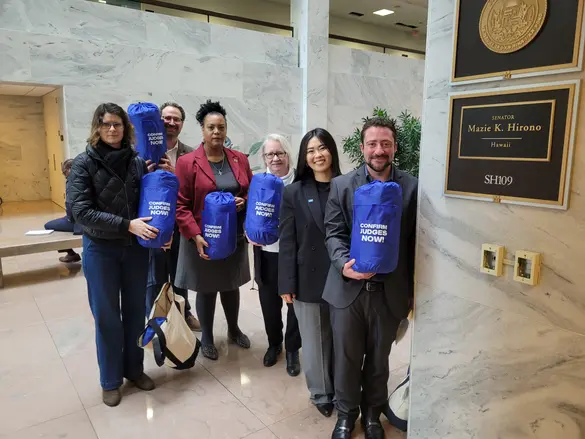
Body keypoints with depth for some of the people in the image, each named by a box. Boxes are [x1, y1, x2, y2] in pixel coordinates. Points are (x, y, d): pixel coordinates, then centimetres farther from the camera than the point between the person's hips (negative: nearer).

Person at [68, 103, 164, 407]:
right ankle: (110, 380, 27)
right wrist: (127, 224, -24)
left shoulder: (137, 161, 1)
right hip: (100, 249, -3)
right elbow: (81, 211, -16)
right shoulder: (85, 163, -8)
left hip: (136, 247, 3)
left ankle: (134, 369, 33)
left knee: (135, 311, 14)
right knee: (107, 316, 8)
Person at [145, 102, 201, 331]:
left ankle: (183, 314, 39)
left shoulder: (190, 154, 0)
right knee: (155, 278, 11)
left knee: (180, 274, 20)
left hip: (181, 223, 3)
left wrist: (174, 173, -27)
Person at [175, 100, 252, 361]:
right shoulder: (187, 162, -9)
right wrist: (195, 236, -19)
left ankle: (234, 330, 40)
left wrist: (245, 202, -10)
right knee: (206, 289, 9)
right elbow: (181, 206, -11)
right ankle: (207, 339, 30)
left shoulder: (240, 159, 4)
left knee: (231, 285, 18)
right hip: (203, 239, -3)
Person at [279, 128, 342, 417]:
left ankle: (341, 391, 35)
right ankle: (321, 393, 33)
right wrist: (287, 284, -7)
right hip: (309, 280, 0)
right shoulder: (294, 193, -2)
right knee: (315, 341, 12)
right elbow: (287, 242, -4)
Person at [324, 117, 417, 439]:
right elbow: (333, 232, -2)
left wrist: (415, 290, 1)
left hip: (390, 290, 0)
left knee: (379, 358, 18)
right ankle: (346, 412, 39)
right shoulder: (341, 185, 0)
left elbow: (415, 241, 0)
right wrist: (343, 264, -21)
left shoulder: (412, 188, -2)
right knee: (346, 356, 15)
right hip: (348, 288, 0)